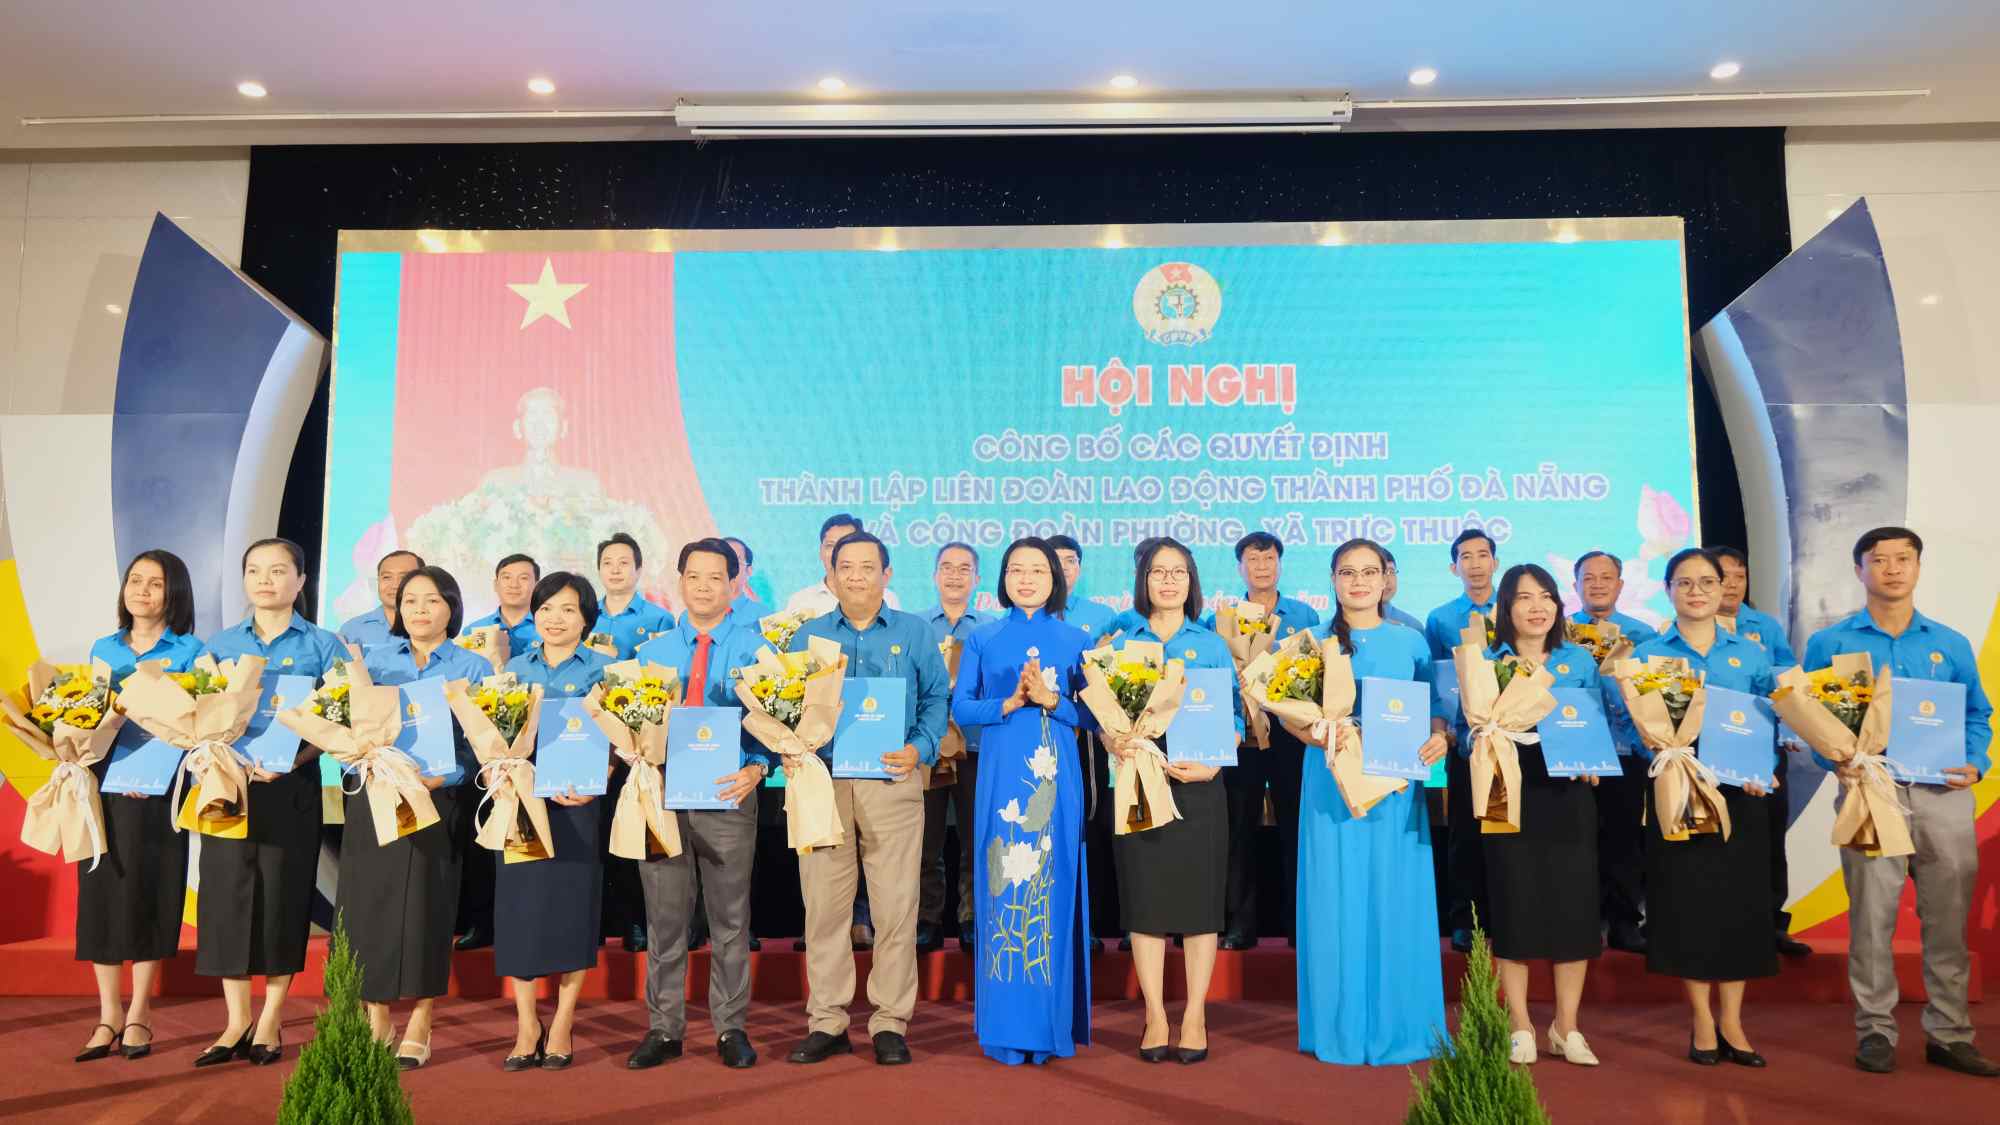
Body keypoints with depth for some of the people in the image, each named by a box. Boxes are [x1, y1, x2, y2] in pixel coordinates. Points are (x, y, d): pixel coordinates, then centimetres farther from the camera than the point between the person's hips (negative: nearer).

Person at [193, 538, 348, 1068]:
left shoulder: (322, 645, 1)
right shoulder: (220, 644, 11)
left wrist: (293, 760, -19)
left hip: (291, 786, -3)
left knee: (283, 895, 1)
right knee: (227, 892, 2)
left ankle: (271, 1022, 14)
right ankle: (237, 1020, 14)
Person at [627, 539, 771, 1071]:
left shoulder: (756, 646, 2)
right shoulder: (653, 651, 12)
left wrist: (756, 768, -21)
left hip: (727, 794, -2)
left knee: (730, 917, 6)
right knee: (665, 917, 7)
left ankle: (731, 1028, 17)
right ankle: (663, 1029, 19)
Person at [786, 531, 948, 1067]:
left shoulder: (915, 632, 8)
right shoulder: (807, 636, 12)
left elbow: (937, 698, 5)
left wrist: (920, 748, -11)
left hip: (891, 781, -1)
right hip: (823, 780, 2)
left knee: (895, 905, -1)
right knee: (823, 905, 3)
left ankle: (891, 1023, 10)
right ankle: (826, 1022, 14)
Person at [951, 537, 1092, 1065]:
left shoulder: (1074, 639, 8)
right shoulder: (983, 639, 9)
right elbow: (960, 709, 3)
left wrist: (1050, 700, -13)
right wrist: (1009, 703, -12)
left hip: (1055, 778, 0)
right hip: (1001, 776, 0)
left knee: (1053, 887, 0)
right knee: (1002, 889, 0)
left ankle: (1050, 1024, 10)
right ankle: (1005, 1026, 9)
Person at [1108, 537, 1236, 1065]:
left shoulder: (1213, 645, 7)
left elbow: (1233, 718, 3)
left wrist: (1211, 764, -14)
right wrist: (1115, 744, -15)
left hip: (1198, 785, 0)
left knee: (1199, 897, 2)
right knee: (1145, 897, 2)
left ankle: (1195, 1016, 11)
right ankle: (1155, 1016, 10)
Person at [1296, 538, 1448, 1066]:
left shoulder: (1411, 641, 8)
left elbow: (1435, 707, 8)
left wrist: (1439, 737, -13)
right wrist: (1323, 736, -19)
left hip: (1397, 785, 1)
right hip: (1331, 784, -1)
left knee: (1397, 901, 4)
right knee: (1336, 902, 1)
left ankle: (1398, 1027, 16)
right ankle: (1340, 1029, 13)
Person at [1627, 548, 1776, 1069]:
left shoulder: (1751, 654, 9)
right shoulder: (1647, 655, 2)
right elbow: (1633, 725, -4)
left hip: (1739, 793, 2)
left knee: (1739, 901, 3)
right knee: (1686, 901, 1)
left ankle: (1731, 1021, 16)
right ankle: (1702, 1022, 13)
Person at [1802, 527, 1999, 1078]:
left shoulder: (1951, 644, 11)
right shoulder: (1830, 643, 3)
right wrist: (1835, 759, -14)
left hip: (1943, 793, 3)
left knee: (1948, 918, 7)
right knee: (1872, 917, 1)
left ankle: (1949, 1034, 19)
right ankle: (1875, 1031, 11)